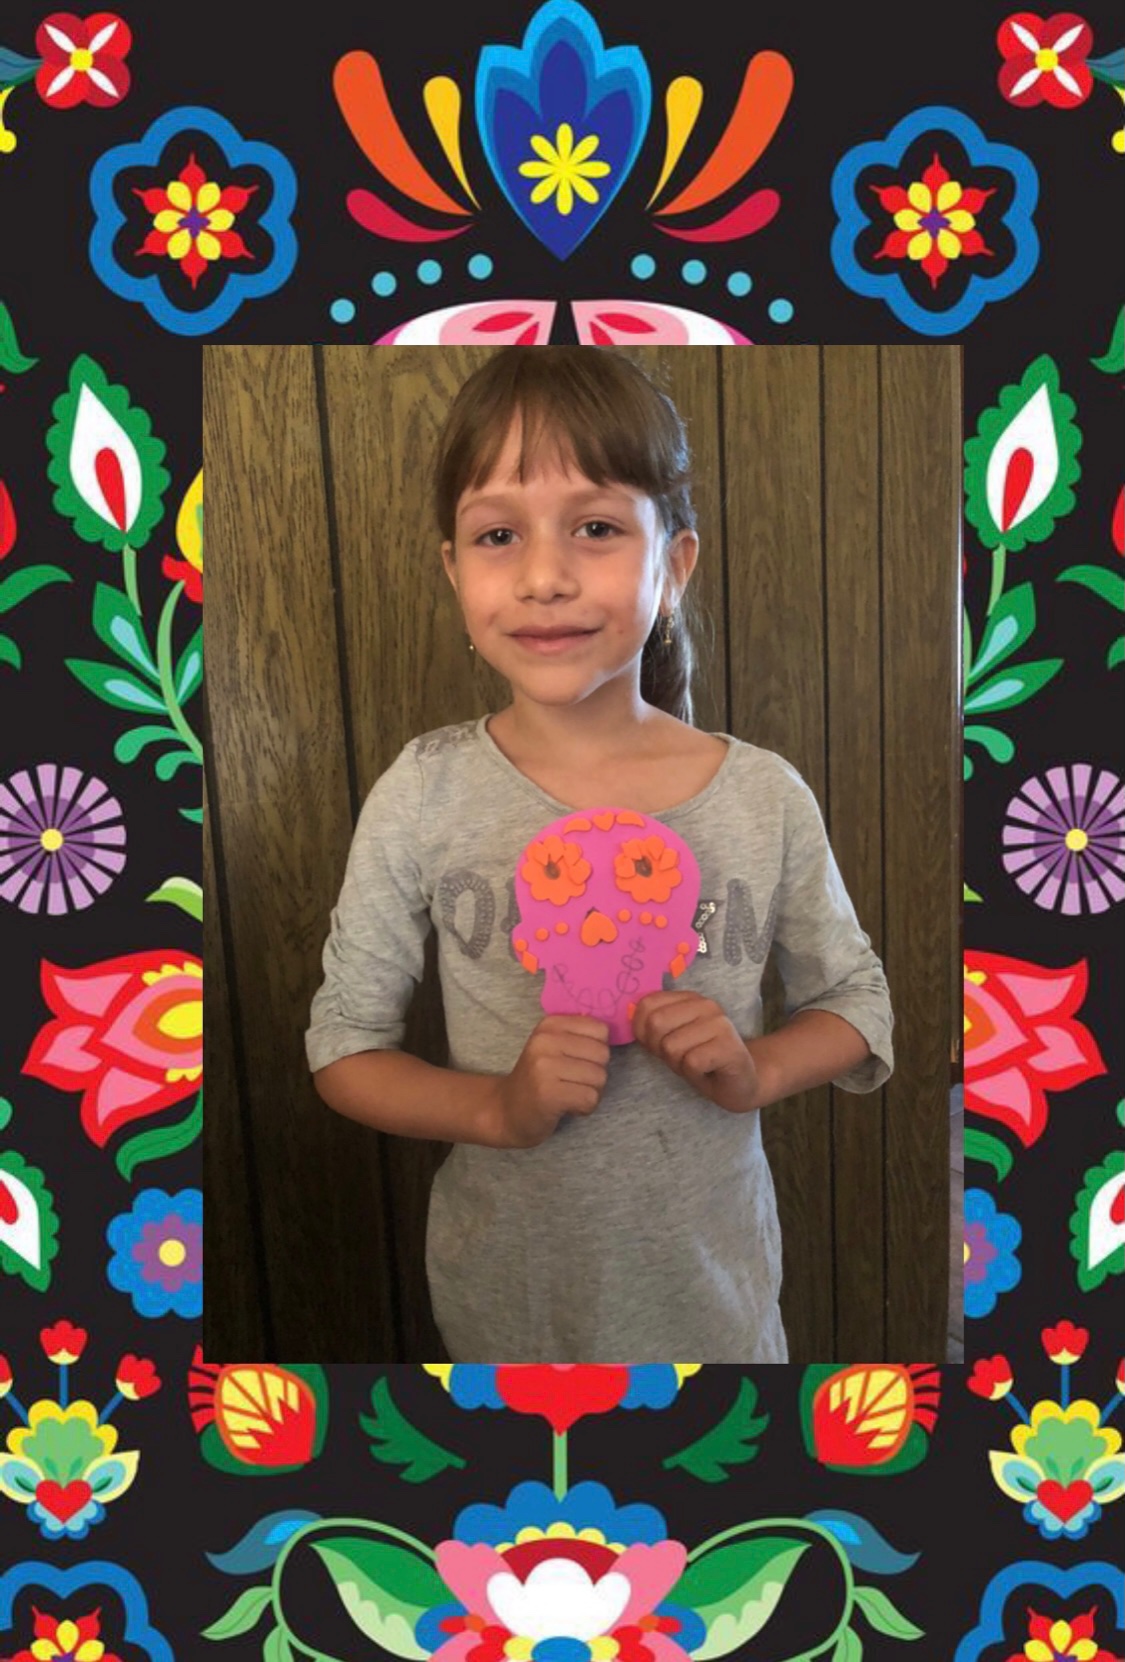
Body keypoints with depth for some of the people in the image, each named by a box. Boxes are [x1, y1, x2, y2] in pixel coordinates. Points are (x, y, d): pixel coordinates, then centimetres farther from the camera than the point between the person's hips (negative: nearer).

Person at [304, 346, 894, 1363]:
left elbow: (856, 1004, 2)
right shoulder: (425, 796, -14)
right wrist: (499, 1108, -22)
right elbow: (343, 1046, -6)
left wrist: (755, 1073, -17)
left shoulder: (765, 798, -12)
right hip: (504, 1288, 0)